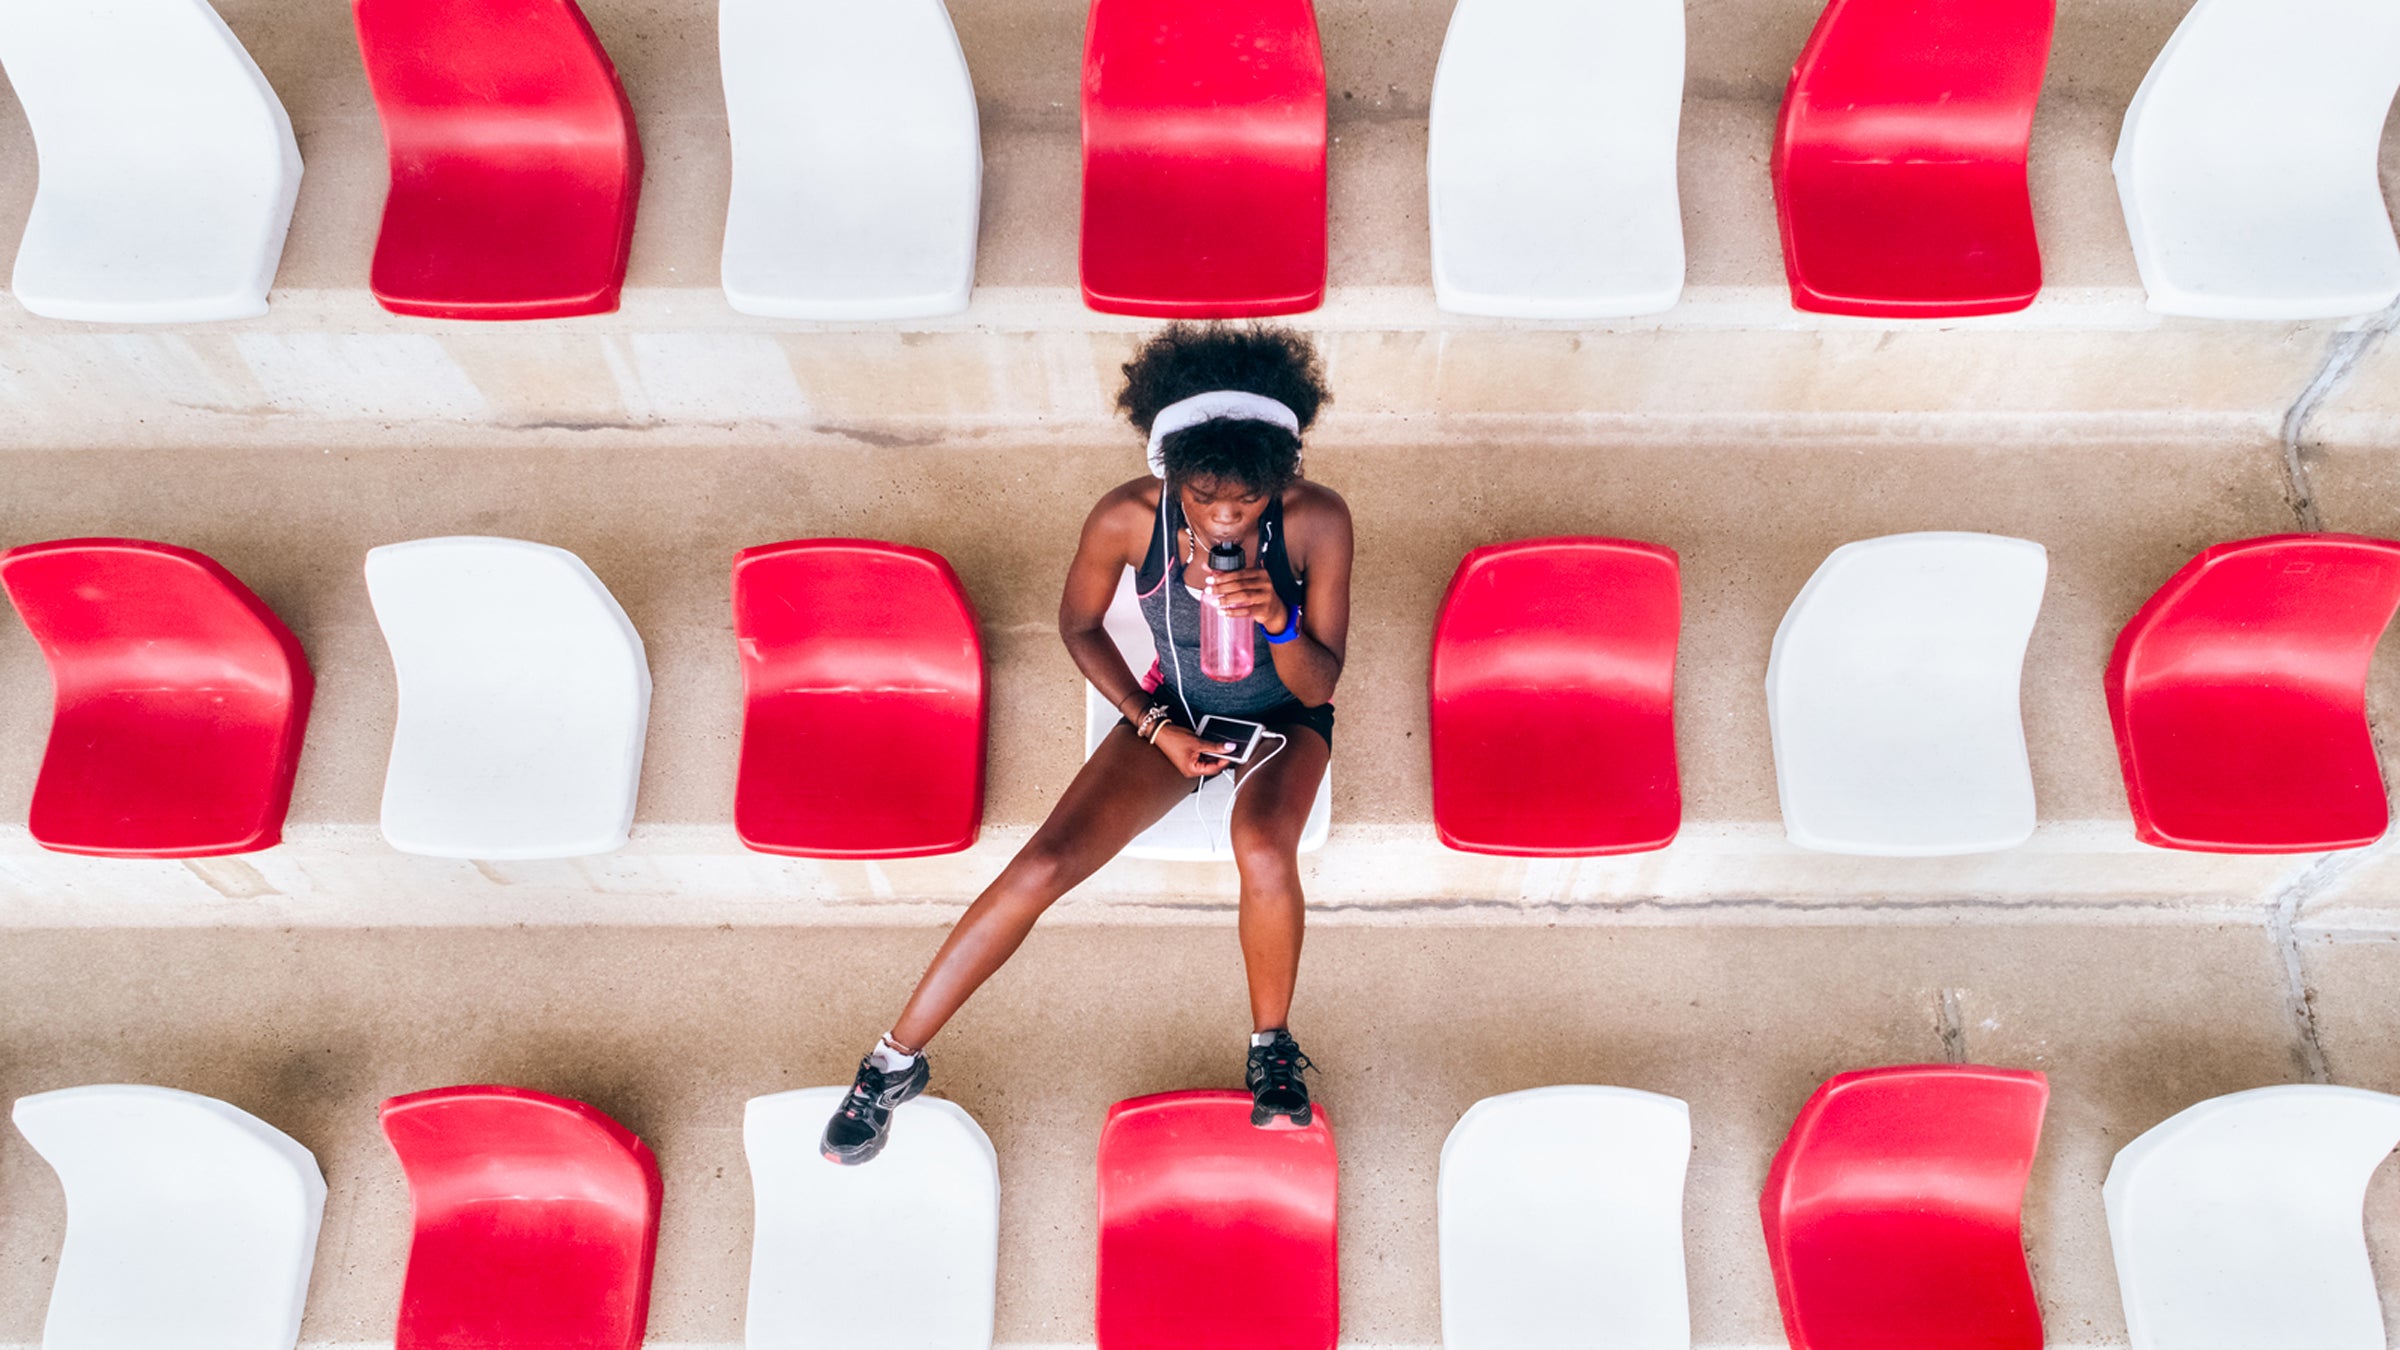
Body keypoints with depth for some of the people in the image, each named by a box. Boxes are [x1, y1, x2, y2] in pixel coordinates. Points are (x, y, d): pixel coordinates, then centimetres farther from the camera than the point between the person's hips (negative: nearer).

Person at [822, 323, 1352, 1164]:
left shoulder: (1317, 520, -26)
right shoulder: (1126, 518, -24)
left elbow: (1319, 687, -18)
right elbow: (1078, 626, -3)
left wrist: (1279, 620, -38)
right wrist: (1154, 725, -9)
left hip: (1283, 718, -1)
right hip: (1175, 710, 1)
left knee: (1262, 848, -35)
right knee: (1043, 866, -18)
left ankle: (1272, 1047, -6)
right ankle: (898, 1058, -1)